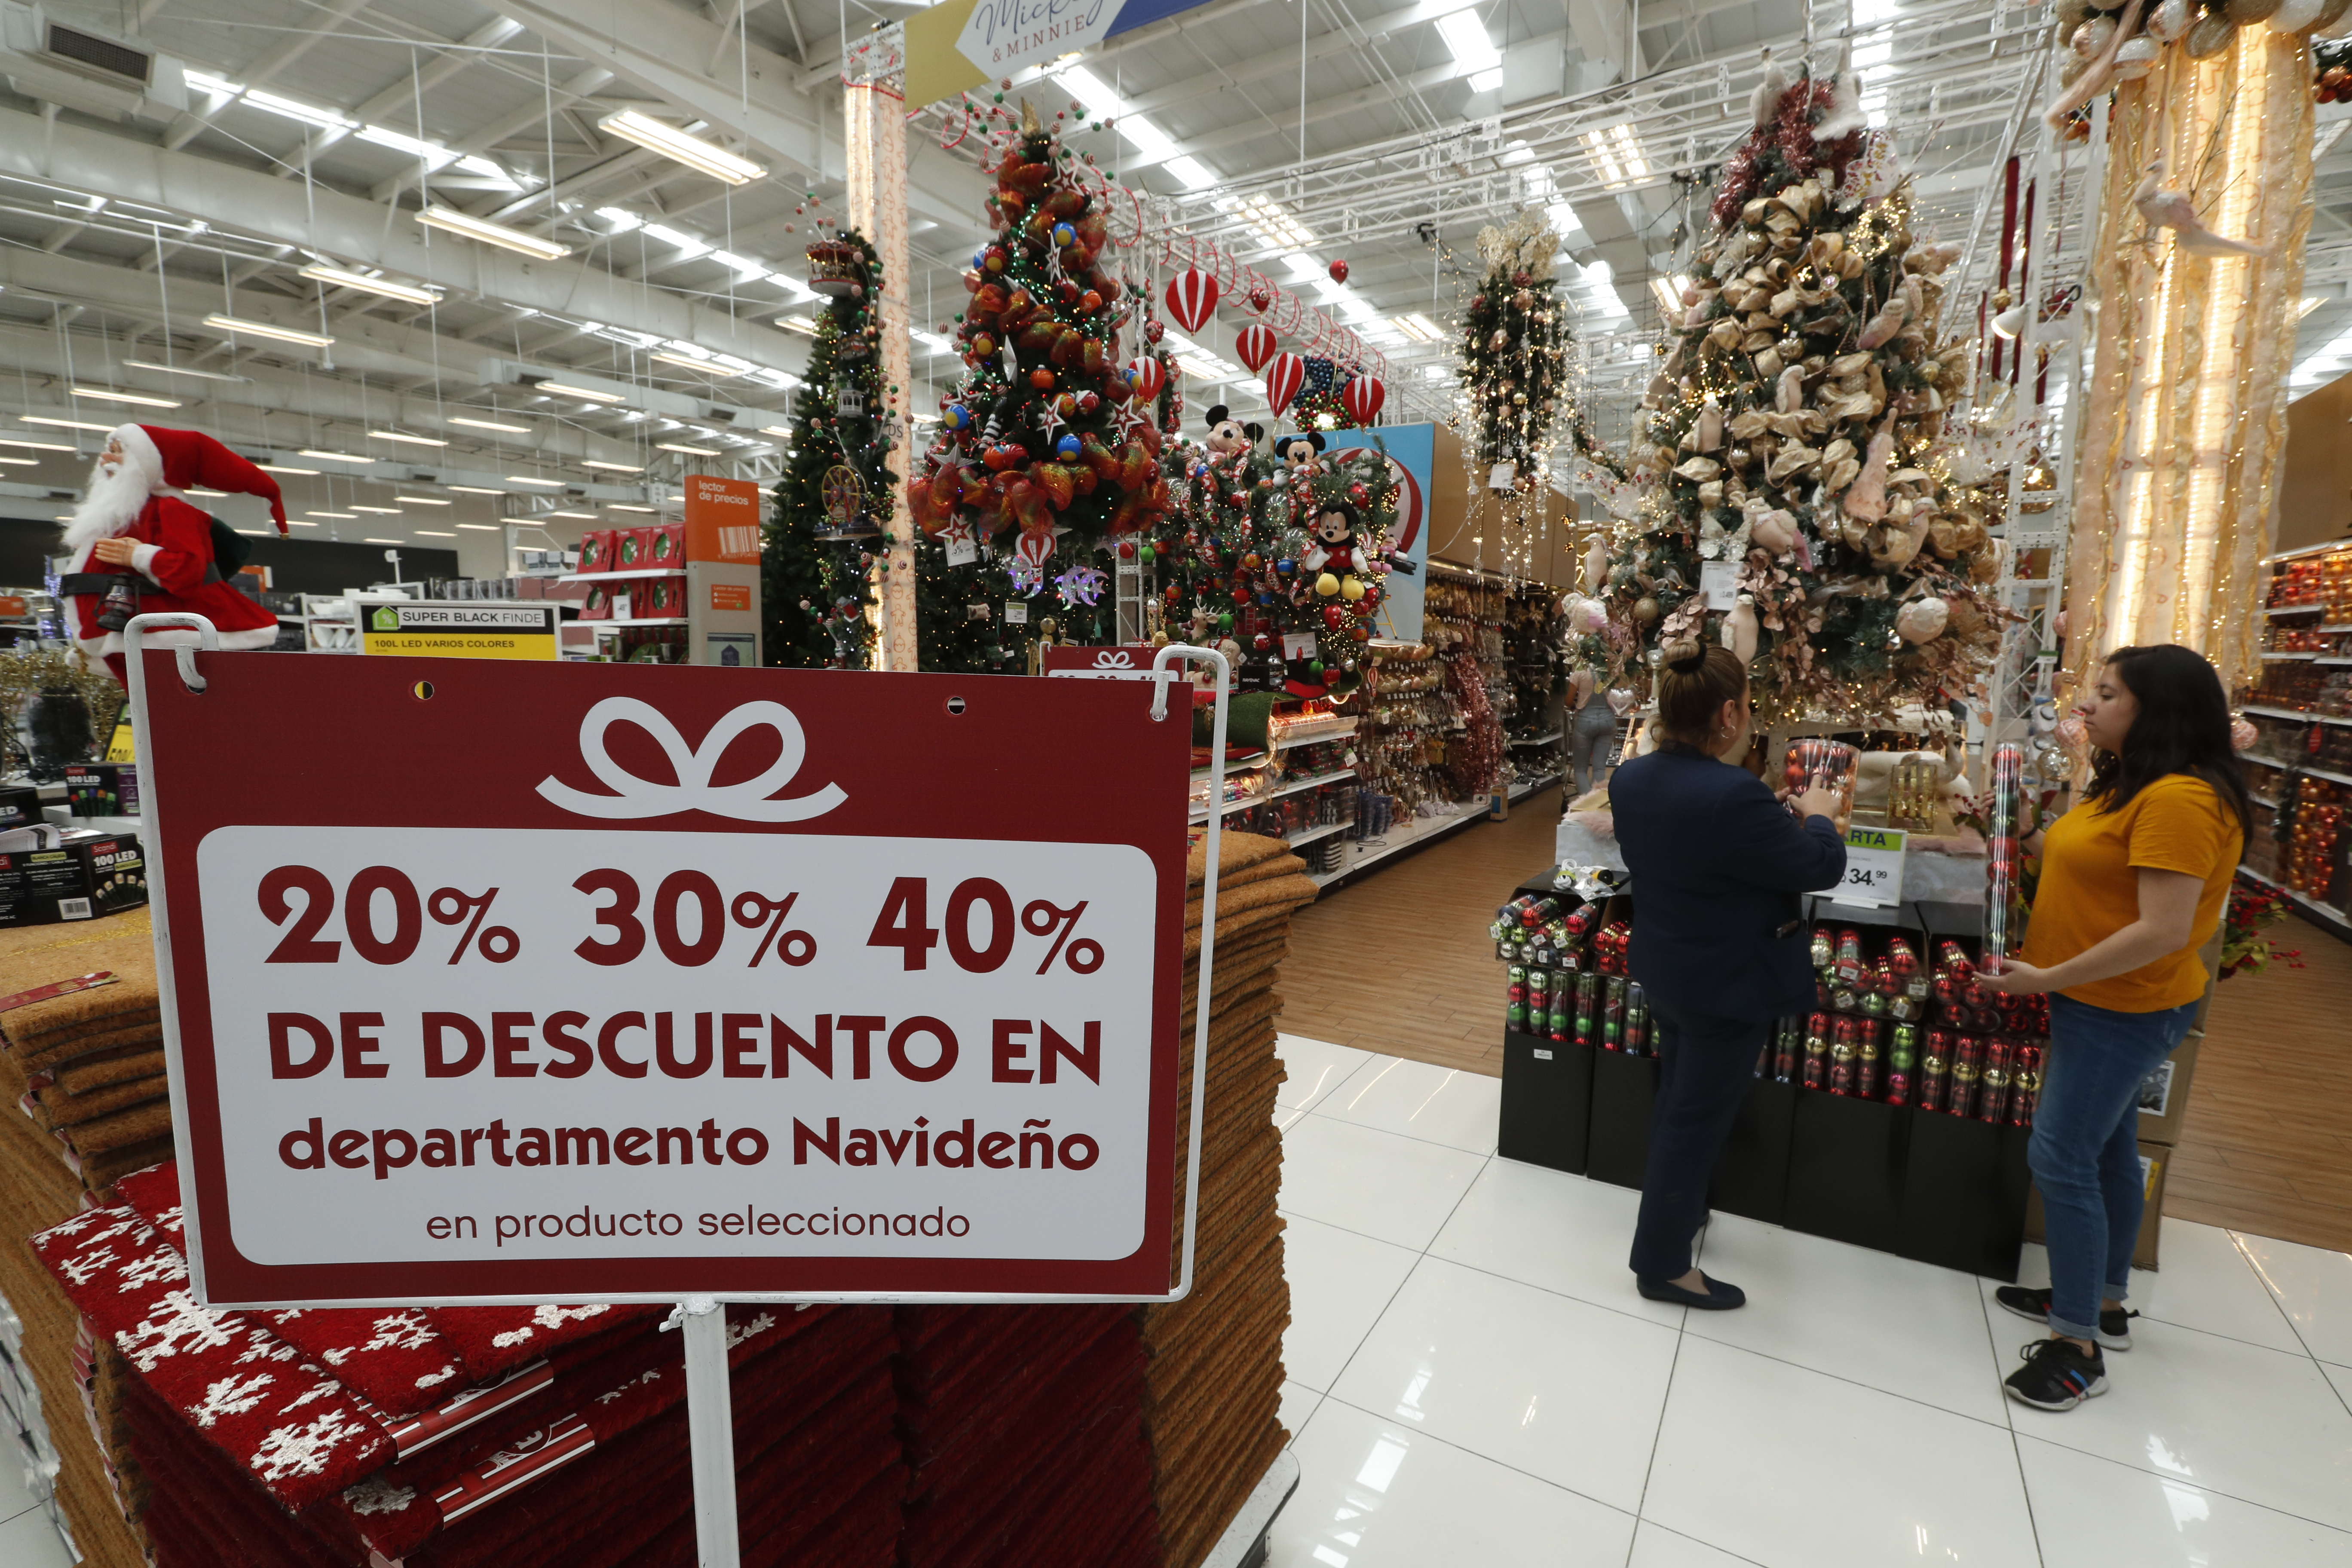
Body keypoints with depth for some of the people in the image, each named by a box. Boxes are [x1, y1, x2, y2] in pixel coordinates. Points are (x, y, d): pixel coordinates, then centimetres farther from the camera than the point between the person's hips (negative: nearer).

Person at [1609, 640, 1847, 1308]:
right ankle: (1662, 1263, 20)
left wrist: (1779, 818, 14)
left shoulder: (1630, 779, -4)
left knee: (1677, 1097, 25)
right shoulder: (1734, 796, -31)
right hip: (1729, 984, -8)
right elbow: (1821, 867, -17)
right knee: (1698, 1117, 6)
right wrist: (1818, 816, 2)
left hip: (1665, 970, 8)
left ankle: (1675, 1206, 46)